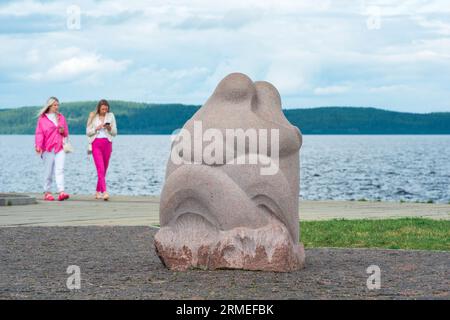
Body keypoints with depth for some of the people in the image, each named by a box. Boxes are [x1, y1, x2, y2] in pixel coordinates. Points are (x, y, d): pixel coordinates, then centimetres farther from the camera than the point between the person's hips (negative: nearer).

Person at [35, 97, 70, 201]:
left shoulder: (61, 117, 17)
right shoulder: (42, 118, 3)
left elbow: (66, 133, 24)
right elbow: (39, 133, -2)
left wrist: (63, 131, 0)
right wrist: (38, 145, -16)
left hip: (60, 147, 3)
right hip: (48, 148, -2)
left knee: (60, 169, -10)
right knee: (48, 171, 1)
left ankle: (61, 192, -19)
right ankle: (47, 192, 10)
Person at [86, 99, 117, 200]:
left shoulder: (110, 116, 8)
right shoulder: (93, 117, 4)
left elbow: (115, 133, 9)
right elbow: (88, 132, 4)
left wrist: (110, 128, -11)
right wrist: (97, 128, -12)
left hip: (107, 143, 3)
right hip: (96, 144, -3)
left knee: (104, 169, 8)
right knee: (100, 169, -15)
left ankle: (98, 192, 22)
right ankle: (104, 192, -25)